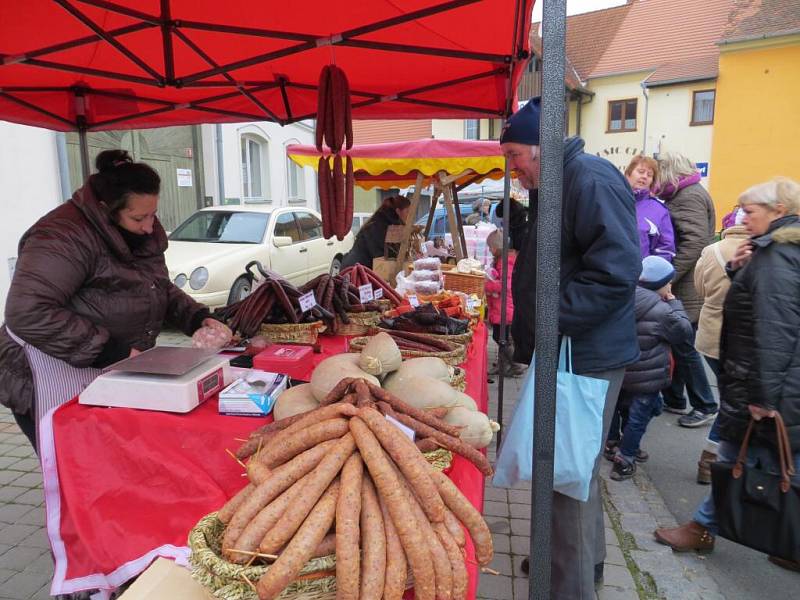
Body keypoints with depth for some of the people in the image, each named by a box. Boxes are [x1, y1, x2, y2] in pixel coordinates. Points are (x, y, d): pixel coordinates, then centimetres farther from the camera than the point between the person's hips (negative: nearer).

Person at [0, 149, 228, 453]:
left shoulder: (143, 234, 4)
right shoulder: (65, 237, -22)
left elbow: (161, 289, 17)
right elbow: (27, 313, -31)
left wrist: (198, 318, 0)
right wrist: (111, 352, -29)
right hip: (57, 390, -8)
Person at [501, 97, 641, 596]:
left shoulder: (592, 180, -16)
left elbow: (616, 272, -26)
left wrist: (550, 322, -24)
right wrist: (528, 329, 20)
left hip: (587, 357, -10)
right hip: (565, 351, 10)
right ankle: (587, 556, 39)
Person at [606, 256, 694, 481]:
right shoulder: (661, 311, -20)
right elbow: (685, 333, -8)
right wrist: (675, 304, -2)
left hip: (618, 371, 7)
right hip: (645, 378, -7)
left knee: (621, 407, 24)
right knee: (639, 416, 5)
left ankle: (612, 443, 40)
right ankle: (624, 460, 9)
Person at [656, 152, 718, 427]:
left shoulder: (690, 196, -13)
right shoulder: (684, 195, 17)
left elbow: (694, 243, -23)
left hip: (687, 288, -9)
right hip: (681, 286, 9)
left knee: (683, 347, -1)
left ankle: (705, 407, 12)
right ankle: (673, 399, 25)